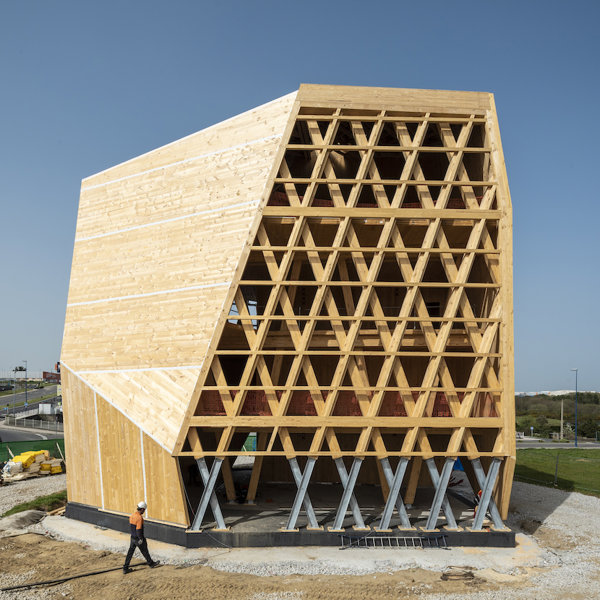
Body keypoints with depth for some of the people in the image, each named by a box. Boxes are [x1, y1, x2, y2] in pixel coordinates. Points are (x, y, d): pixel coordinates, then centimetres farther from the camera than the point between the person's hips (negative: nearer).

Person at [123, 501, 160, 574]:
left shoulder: (132, 516, 2)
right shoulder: (140, 518, -24)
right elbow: (138, 530, -26)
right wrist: (141, 539, -16)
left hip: (133, 537, 7)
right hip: (138, 539, -7)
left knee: (130, 552, 11)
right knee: (145, 551, 11)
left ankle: (125, 568, 12)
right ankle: (151, 564, 29)